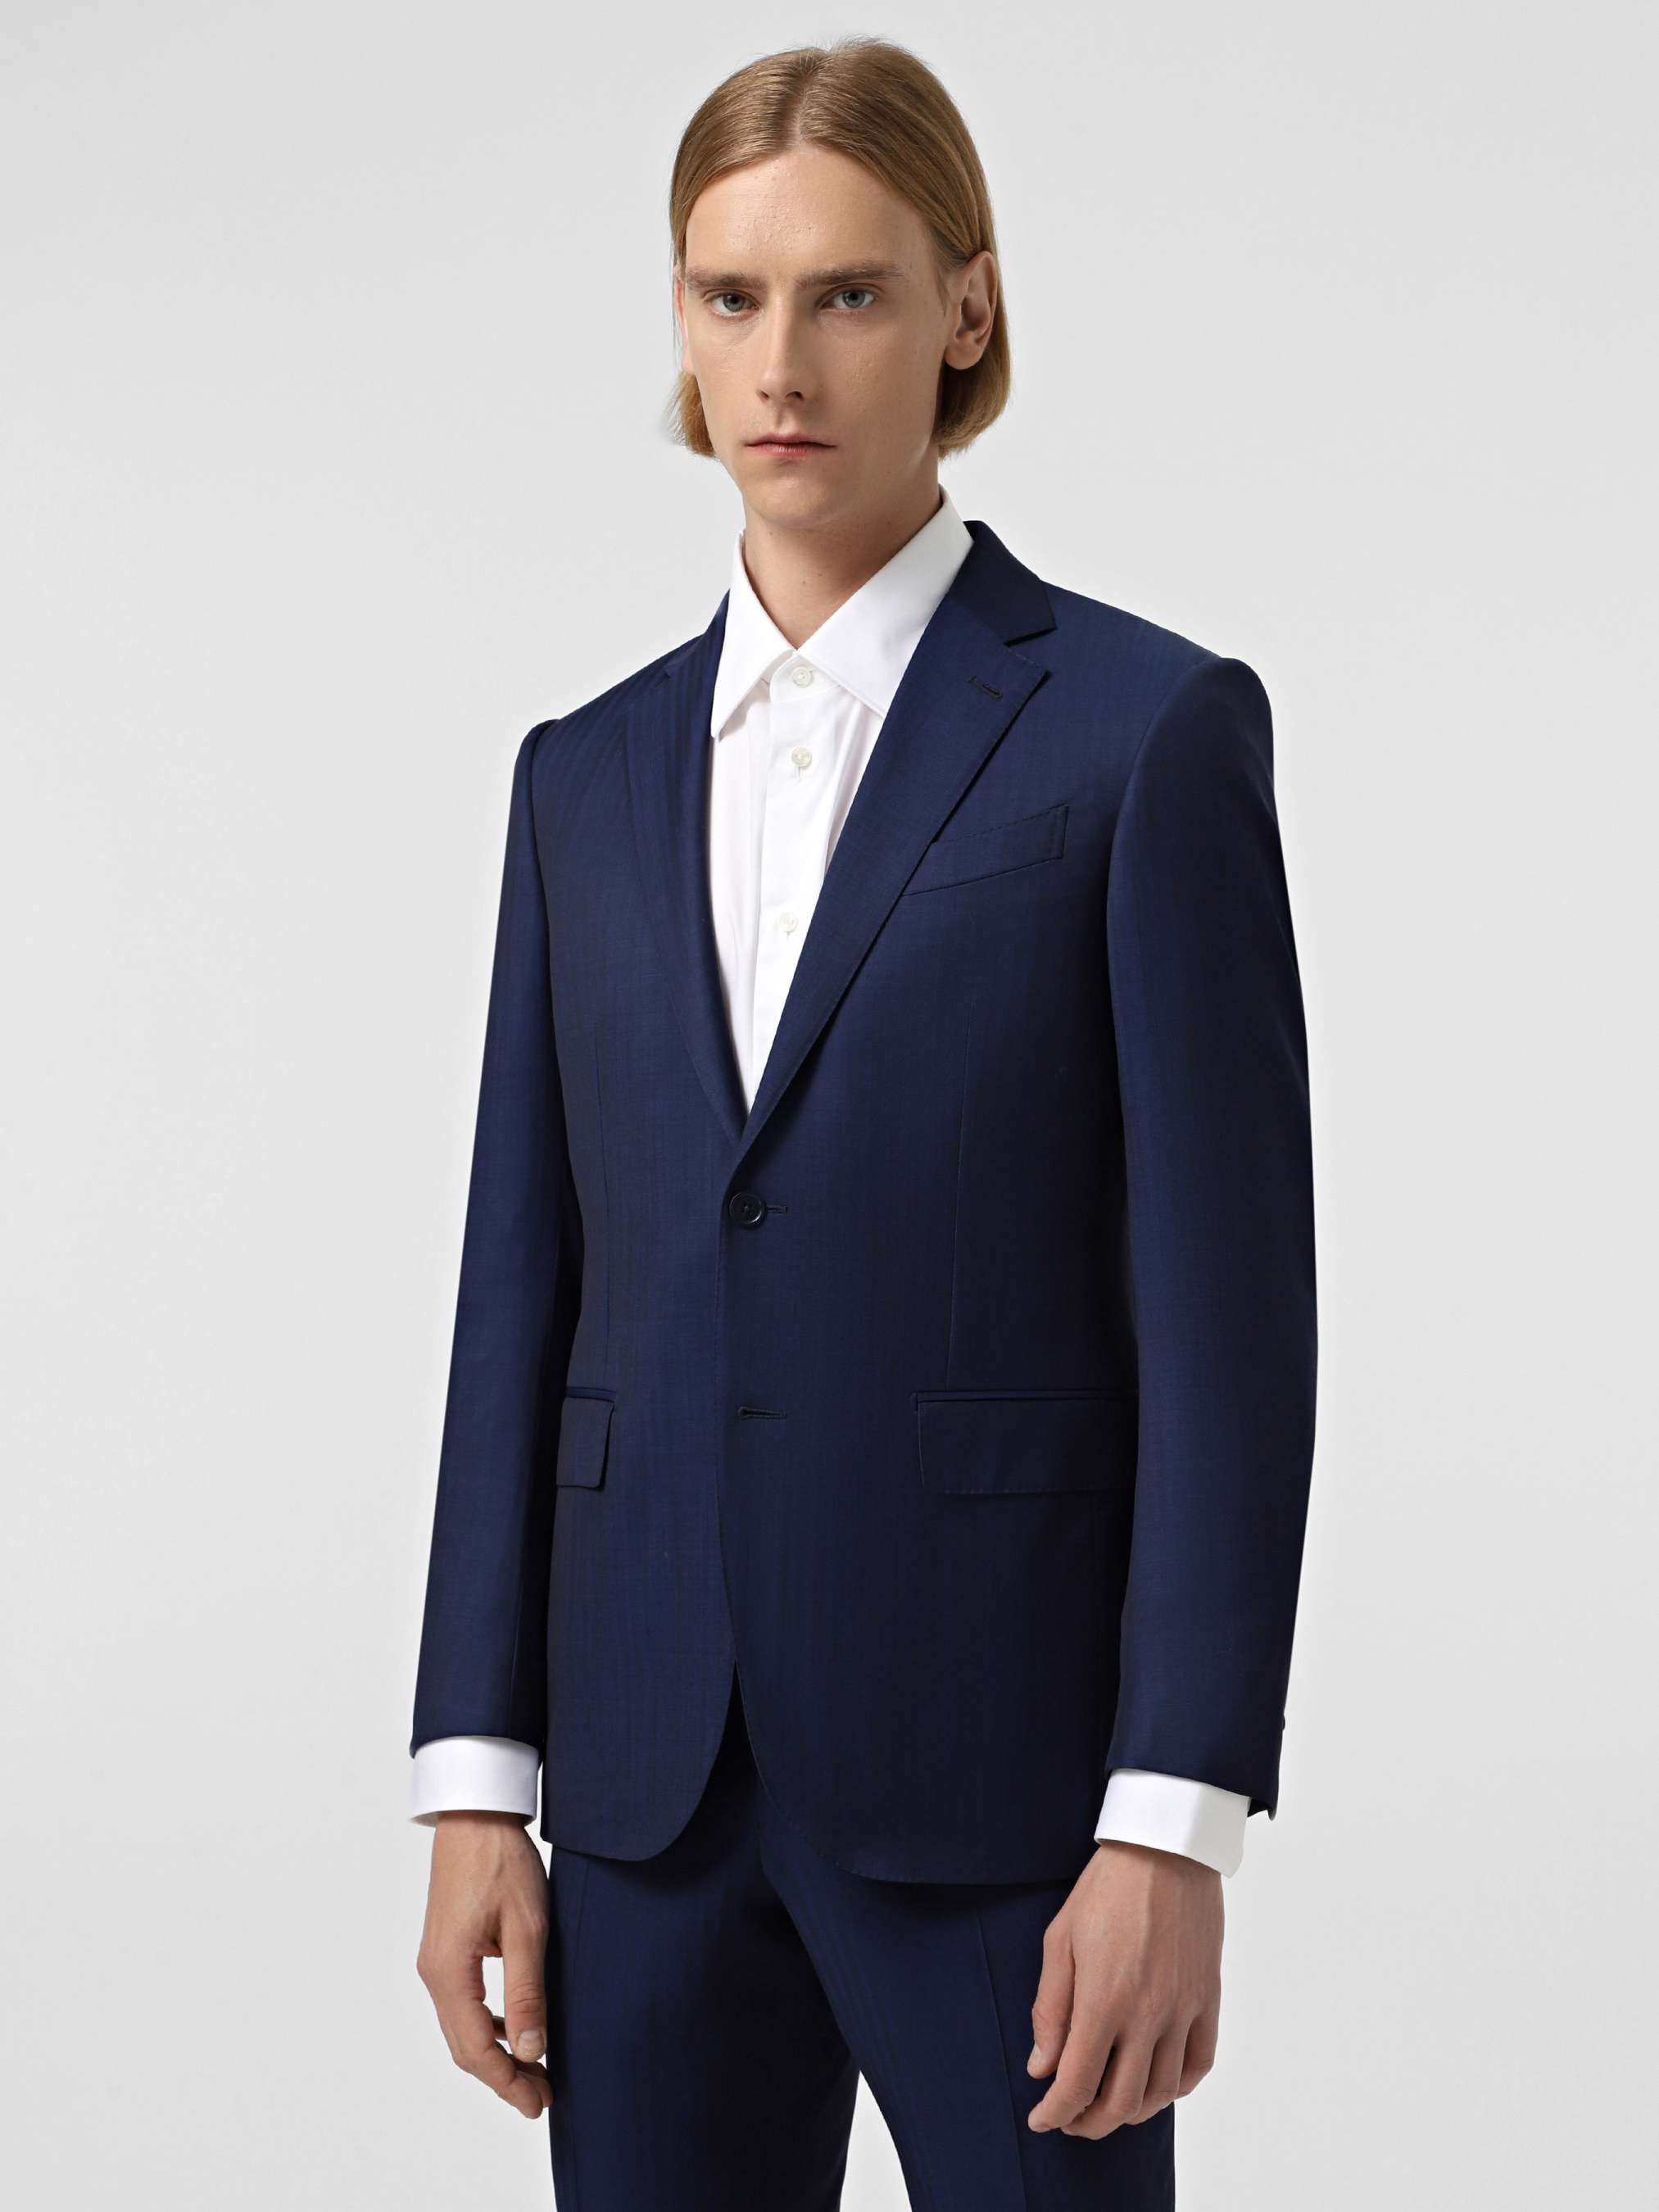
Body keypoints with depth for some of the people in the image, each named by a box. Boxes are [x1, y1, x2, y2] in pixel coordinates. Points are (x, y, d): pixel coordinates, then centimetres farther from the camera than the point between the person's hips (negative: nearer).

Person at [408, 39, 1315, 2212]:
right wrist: (477, 1784, 5)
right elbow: (522, 1296, 11)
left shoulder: (1148, 730, -4)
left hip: (998, 1775, -4)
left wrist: (1174, 1827, -13)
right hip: (654, 1776, 5)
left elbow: (1229, 1310, -8)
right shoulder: (591, 774, 11)